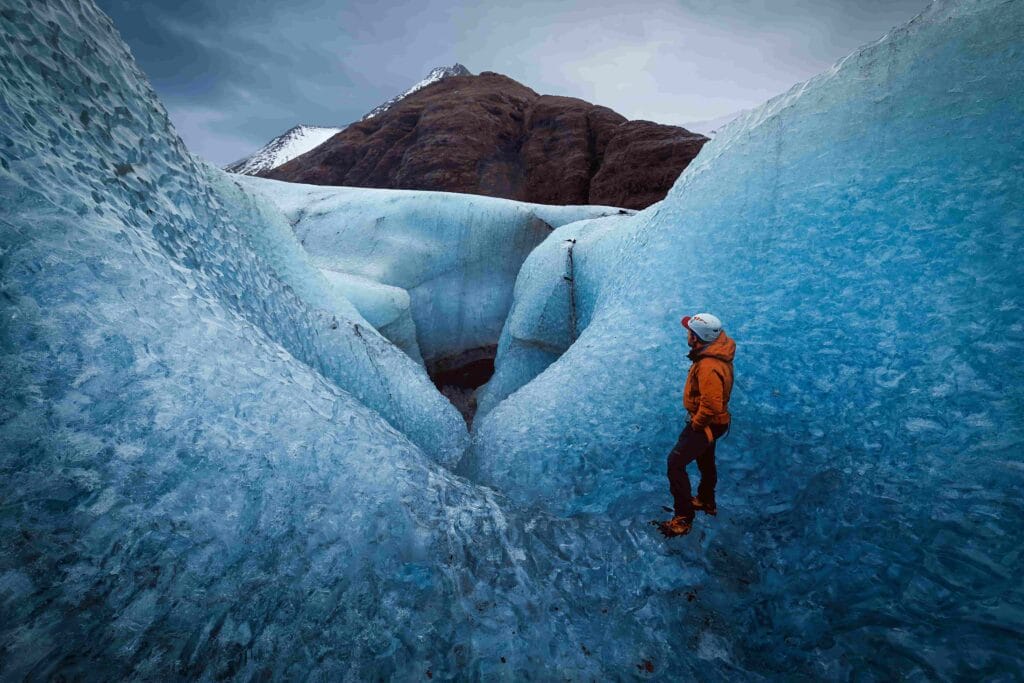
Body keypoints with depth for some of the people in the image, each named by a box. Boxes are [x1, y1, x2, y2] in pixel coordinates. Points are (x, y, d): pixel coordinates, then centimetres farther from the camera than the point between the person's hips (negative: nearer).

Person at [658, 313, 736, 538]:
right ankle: (706, 502, 50)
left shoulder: (708, 367, -35)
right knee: (705, 461, 27)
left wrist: (696, 423, -19)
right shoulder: (718, 349, -3)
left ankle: (684, 517, 2)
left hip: (707, 424, -10)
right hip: (711, 421, 10)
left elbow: (712, 405, -36)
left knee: (676, 462, -8)